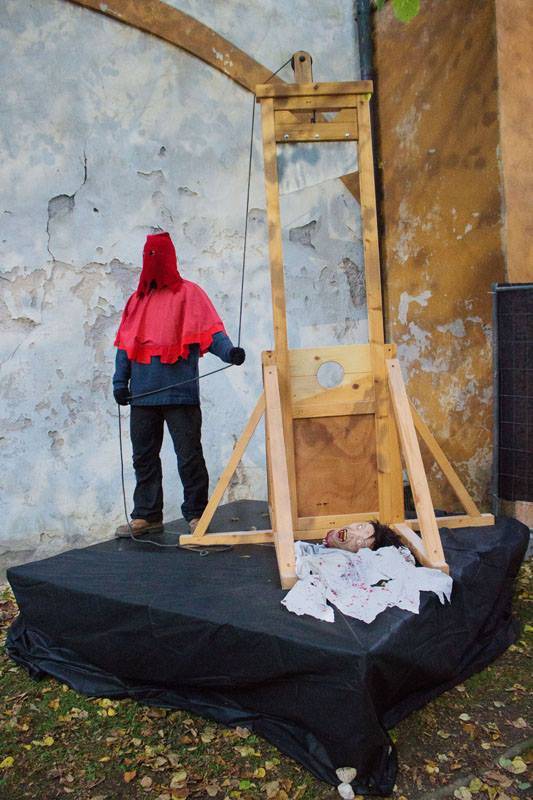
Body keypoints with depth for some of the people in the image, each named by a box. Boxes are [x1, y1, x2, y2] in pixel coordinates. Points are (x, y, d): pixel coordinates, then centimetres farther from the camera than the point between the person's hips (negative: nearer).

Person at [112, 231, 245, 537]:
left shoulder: (189, 293, 5)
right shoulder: (137, 300, 20)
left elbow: (210, 330, -6)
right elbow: (125, 344, 18)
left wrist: (229, 351, -26)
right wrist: (120, 382, 8)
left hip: (180, 393, -5)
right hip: (143, 395, 6)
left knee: (189, 456, -3)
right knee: (144, 457, 10)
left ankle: (197, 514, 8)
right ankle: (146, 515, 20)